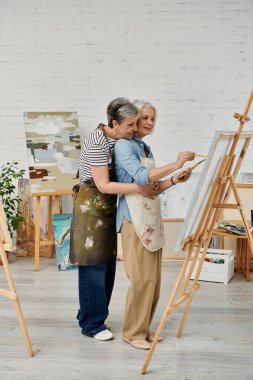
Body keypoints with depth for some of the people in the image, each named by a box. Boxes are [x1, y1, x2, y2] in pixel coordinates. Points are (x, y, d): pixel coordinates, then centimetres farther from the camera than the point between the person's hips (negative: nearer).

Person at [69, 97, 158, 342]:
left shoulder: (118, 139, 5)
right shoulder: (97, 142, -21)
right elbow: (103, 185, -24)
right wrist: (138, 188, -25)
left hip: (108, 206, 9)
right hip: (91, 206, -9)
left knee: (107, 264, 13)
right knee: (94, 266, -1)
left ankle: (88, 314, 28)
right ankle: (92, 324, 12)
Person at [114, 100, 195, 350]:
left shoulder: (146, 148, 18)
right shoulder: (123, 145, -6)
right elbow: (140, 177, -20)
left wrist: (173, 181, 4)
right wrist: (174, 165, -24)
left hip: (152, 216, 8)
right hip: (134, 217, -8)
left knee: (154, 277, 10)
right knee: (142, 277, -7)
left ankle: (144, 327, 22)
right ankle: (133, 332, 6)